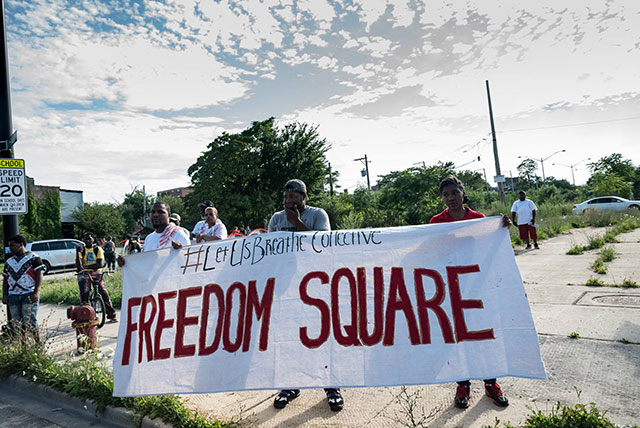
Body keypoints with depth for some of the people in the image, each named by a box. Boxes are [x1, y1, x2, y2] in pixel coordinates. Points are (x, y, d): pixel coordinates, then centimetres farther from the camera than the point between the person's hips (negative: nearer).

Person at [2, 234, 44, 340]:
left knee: (30, 322, -8)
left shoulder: (33, 258, 0)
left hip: (29, 295, -6)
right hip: (13, 295, 6)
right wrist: (5, 295, 7)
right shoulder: (9, 262, 18)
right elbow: (5, 280, 19)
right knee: (16, 324, 6)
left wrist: (36, 292, -15)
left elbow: (39, 275, -6)